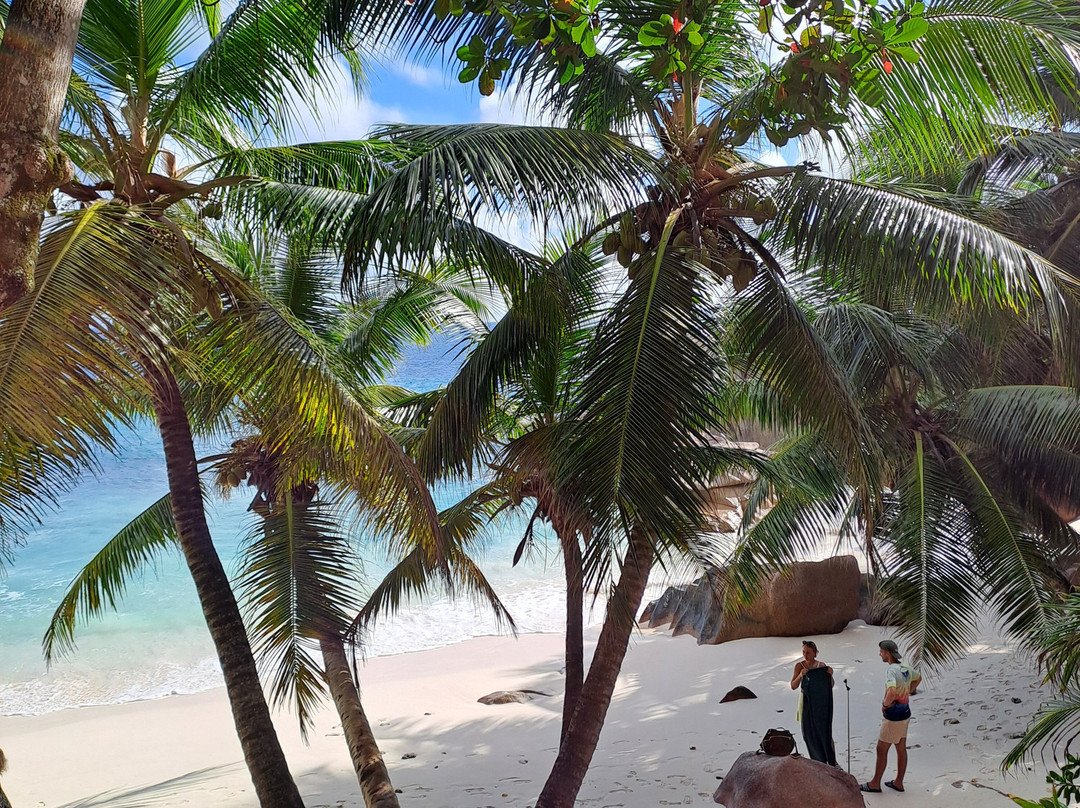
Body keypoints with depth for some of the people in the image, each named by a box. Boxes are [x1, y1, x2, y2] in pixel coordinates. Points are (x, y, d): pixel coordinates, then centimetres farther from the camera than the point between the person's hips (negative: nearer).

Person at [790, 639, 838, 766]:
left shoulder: (822, 665, -2)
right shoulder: (799, 666, -6)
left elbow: (831, 685, -2)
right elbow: (793, 686, -11)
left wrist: (830, 675, -21)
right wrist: (800, 675, -27)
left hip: (822, 703, 0)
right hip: (807, 703, 0)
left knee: (825, 732, -2)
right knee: (809, 733, 5)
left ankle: (832, 762, 11)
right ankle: (817, 761, 21)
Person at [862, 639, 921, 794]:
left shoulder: (891, 670, -26)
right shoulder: (905, 668, 1)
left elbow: (891, 692, -42)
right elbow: (918, 678, 23)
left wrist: (885, 704, -22)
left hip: (893, 716, -8)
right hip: (905, 712, 8)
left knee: (881, 749, 6)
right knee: (901, 749, 17)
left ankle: (875, 784, 17)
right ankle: (898, 783, 29)